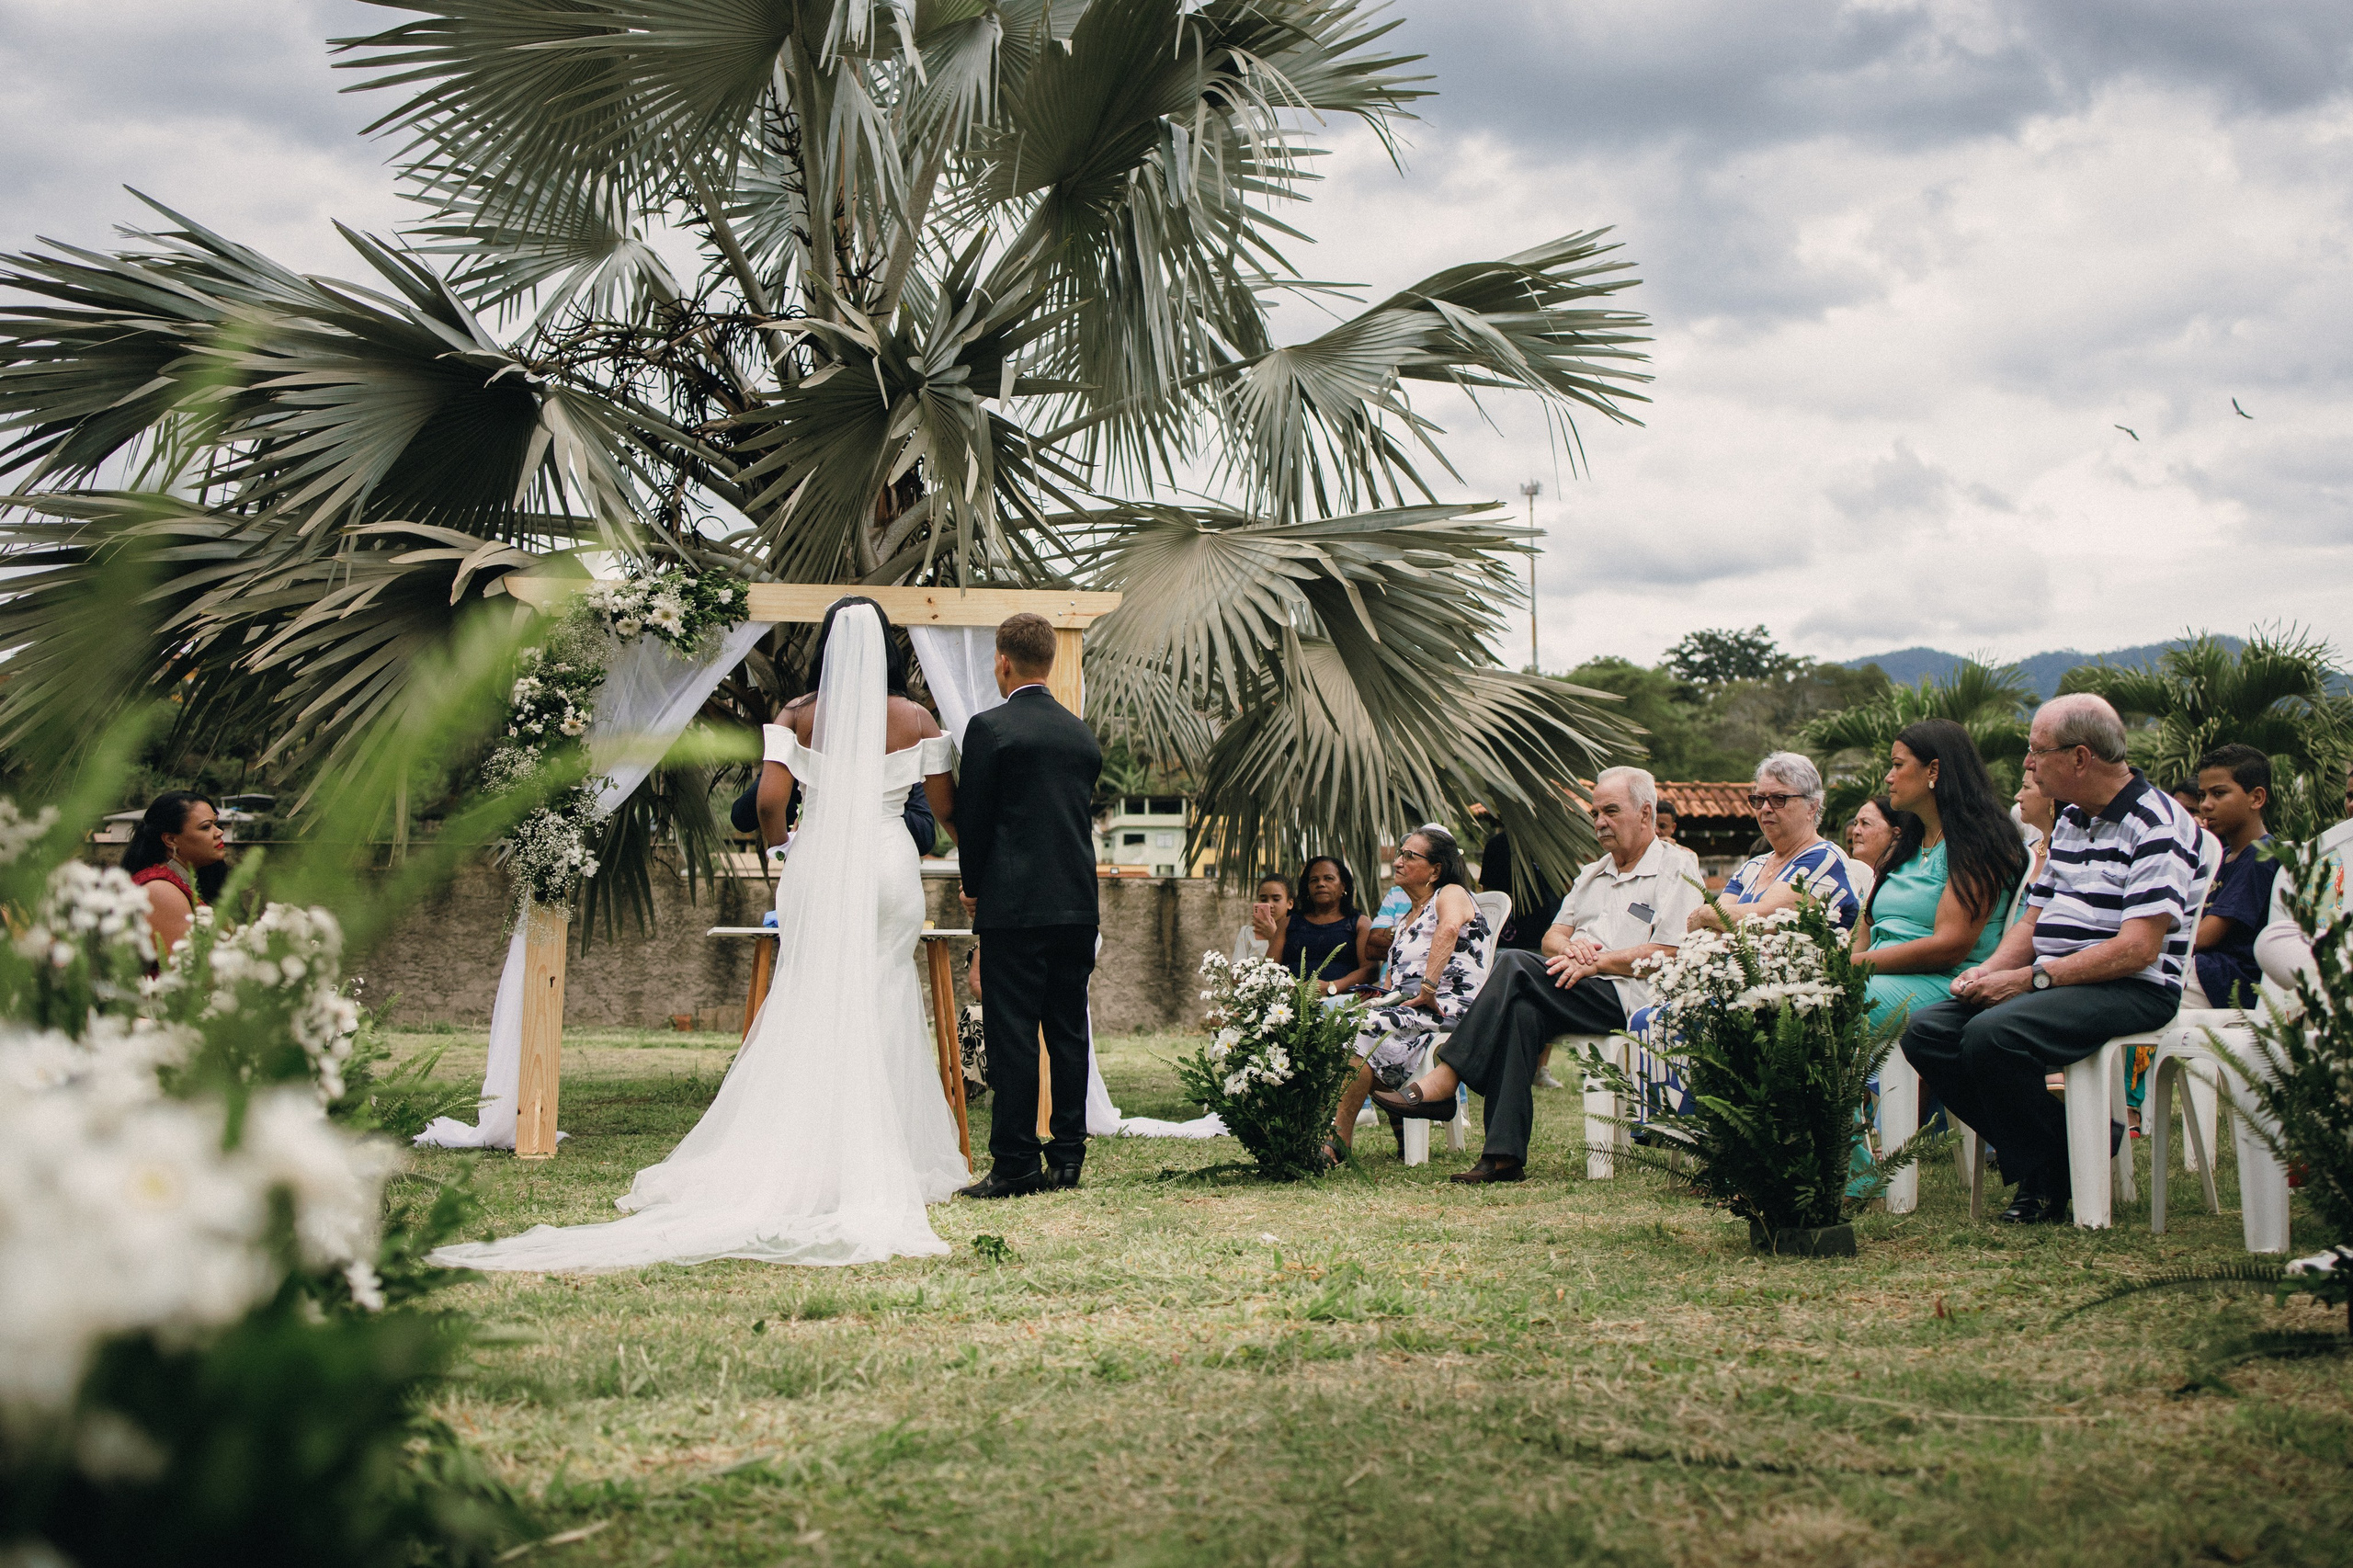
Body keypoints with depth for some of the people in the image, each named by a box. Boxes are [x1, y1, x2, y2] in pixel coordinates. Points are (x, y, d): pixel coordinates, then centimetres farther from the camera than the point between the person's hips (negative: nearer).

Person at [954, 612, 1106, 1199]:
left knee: (1012, 1037, -4)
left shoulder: (989, 727, -7)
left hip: (1014, 907, -6)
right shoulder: (1082, 734, 11)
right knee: (1069, 1033, 9)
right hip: (1079, 905, 6)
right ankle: (1067, 1157, 12)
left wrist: (973, 888, 11)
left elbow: (971, 816, -4)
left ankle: (1015, 1164, -4)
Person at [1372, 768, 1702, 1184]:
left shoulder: (1675, 872, 4)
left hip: (1626, 997, -6)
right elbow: (1551, 937, 21)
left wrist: (1597, 962, -15)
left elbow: (1669, 954, -9)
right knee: (1521, 1009, -31)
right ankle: (1504, 1154, -38)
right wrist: (1570, 947, -3)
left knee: (1514, 966, -27)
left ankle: (1442, 1082, -29)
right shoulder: (1591, 875, 29)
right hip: (1577, 993, 6)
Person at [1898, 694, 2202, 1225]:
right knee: (1926, 1031, -10)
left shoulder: (2156, 824, -11)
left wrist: (2031, 978, -21)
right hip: (2053, 982, 9)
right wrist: (1988, 972, 0)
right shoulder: (2071, 819, 18)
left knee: (1992, 1035, -32)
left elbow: (2137, 949, -20)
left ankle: (2050, 1181, -12)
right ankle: (2032, 1154, -4)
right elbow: (2033, 919, 21)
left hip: (2131, 991, -9)